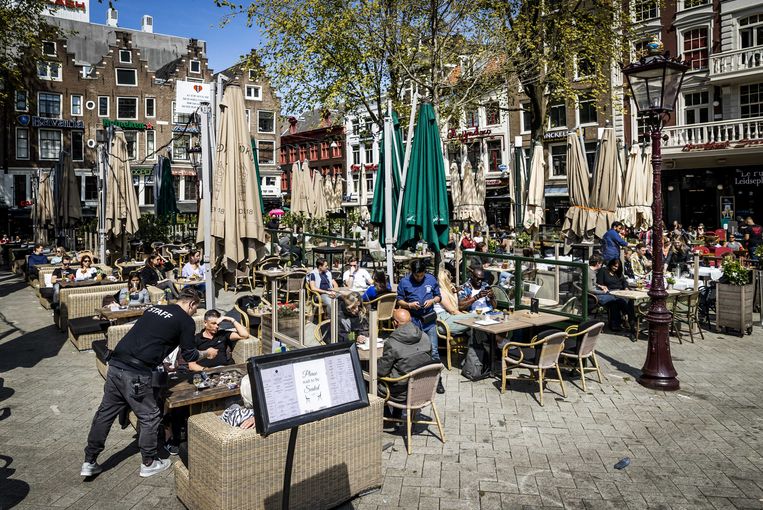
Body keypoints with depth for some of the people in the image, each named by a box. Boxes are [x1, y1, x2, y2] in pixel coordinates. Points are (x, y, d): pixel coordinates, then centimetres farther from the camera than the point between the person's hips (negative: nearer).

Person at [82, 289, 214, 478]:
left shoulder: (154, 308, 18)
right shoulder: (186, 321, -1)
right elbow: (189, 355, 5)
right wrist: (207, 354, 24)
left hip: (115, 365, 7)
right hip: (137, 374, -7)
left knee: (105, 413, 17)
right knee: (150, 417, 10)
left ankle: (89, 462, 27)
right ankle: (148, 464, 22)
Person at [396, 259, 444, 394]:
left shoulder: (431, 279, 2)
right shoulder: (404, 282, -2)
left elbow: (438, 296, 12)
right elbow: (399, 301, 4)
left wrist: (432, 301, -10)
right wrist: (409, 305, -14)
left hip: (429, 319, 1)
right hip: (412, 320, 0)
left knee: (434, 351, 0)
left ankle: (437, 380, 12)